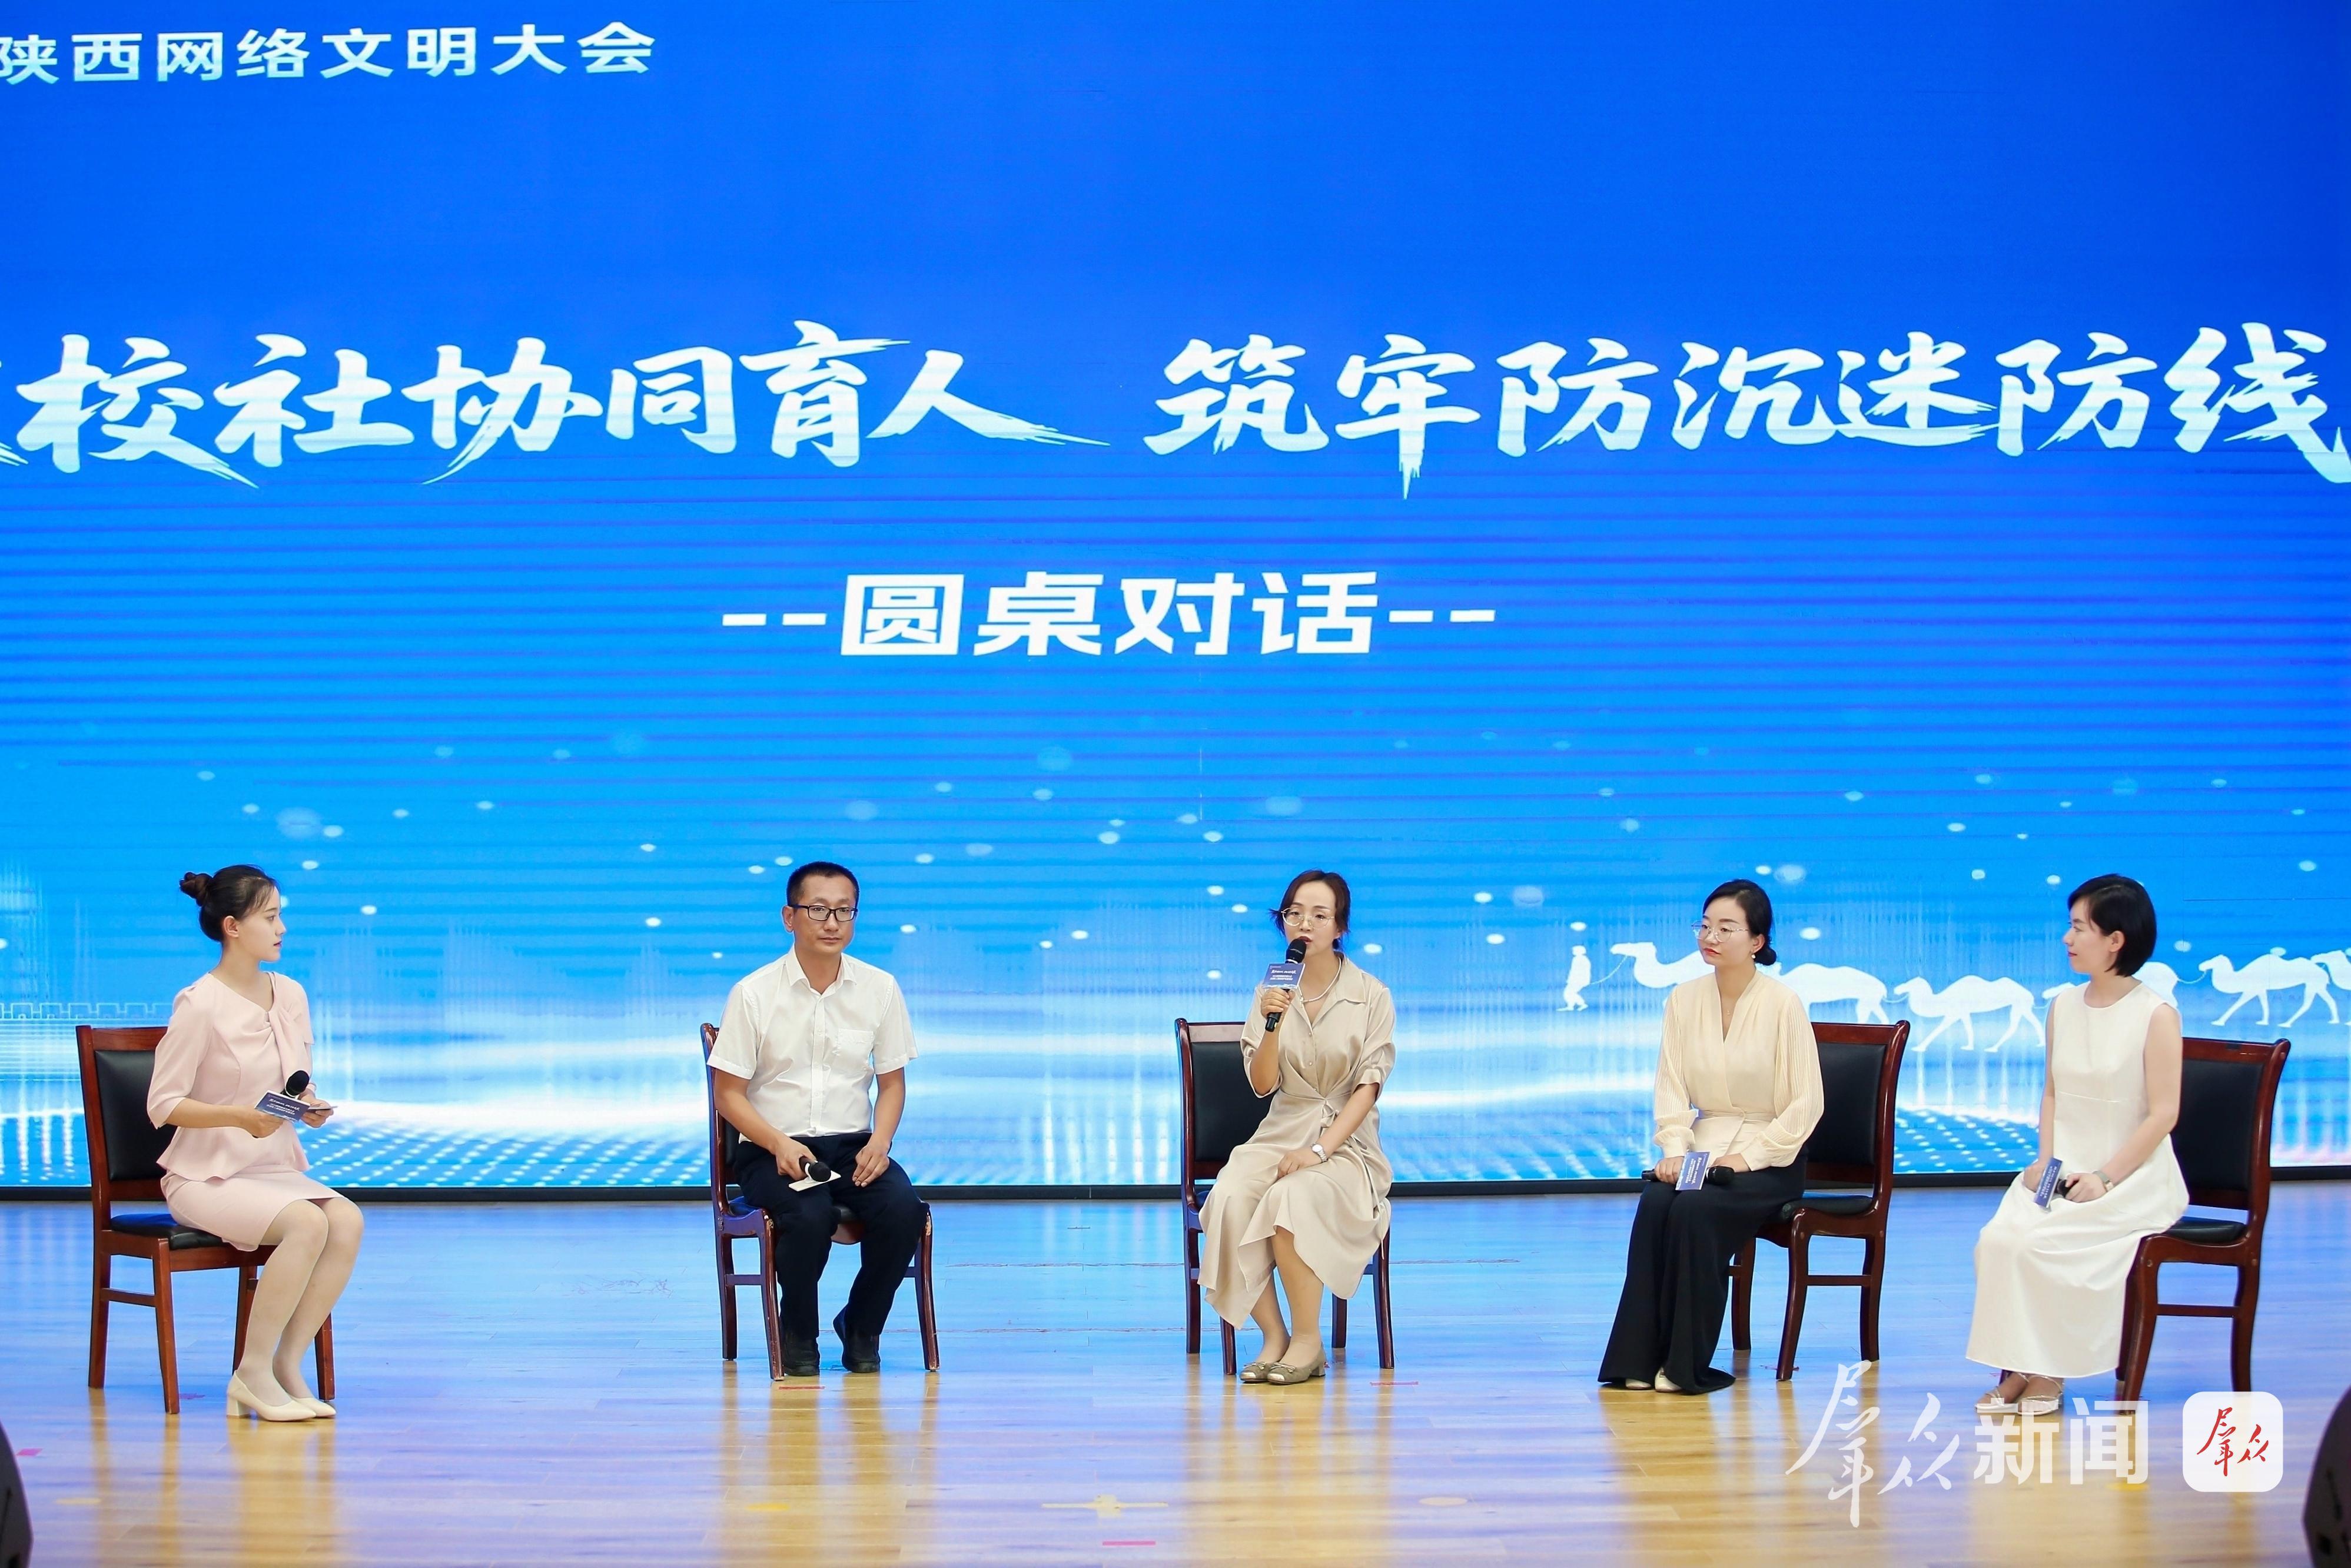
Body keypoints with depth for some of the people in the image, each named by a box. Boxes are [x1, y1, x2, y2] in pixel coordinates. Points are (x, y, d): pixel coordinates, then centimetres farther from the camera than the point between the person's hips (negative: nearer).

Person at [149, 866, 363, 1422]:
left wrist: (310, 1105, -5)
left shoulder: (290, 995, 7)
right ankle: (253, 1372, -18)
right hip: (206, 1176, -6)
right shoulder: (200, 1005, -12)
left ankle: (288, 1364, -16)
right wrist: (240, 1116, -26)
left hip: (276, 1167, 6)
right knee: (308, 1224, -31)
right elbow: (162, 1105, -13)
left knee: (347, 1221, -24)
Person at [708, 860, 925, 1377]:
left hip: (854, 1145, 3)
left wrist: (880, 1141, -10)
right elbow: (729, 1093, -3)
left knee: (903, 1209, -27)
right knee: (809, 1215, -34)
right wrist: (780, 1145, -19)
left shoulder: (880, 989, 4)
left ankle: (861, 1329, 1)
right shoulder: (753, 994, -5)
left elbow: (892, 1082, 10)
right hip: (772, 1149, -3)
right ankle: (798, 1338, -5)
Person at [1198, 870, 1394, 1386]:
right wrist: (1273, 1026, -18)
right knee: (1229, 1199, -30)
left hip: (1347, 1142, -3)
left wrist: (1320, 1150, -17)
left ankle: (1308, 1340, -22)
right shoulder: (1273, 992, 7)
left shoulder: (1371, 995, -1)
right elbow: (1262, 1084, 0)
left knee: (1293, 1197, -35)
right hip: (1280, 1134, 3)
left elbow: (1368, 1087, -6)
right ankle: (1273, 1335, -20)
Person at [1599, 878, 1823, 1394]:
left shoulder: (1783, 1004, -9)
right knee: (1655, 1205, -27)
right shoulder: (1684, 1000, 4)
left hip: (1768, 1160, -4)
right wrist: (1674, 1152, -12)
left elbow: (1805, 1104, -9)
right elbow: (1672, 1090, 4)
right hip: (1703, 1148, 4)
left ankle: (1687, 1364, -21)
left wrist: (1749, 1157, -16)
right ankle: (1640, 1358, -24)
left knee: (1695, 1211, -31)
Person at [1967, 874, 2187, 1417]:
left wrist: (2104, 1178, -17)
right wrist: (2045, 1159, -1)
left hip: (2132, 1176, -5)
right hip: (2063, 1168, 5)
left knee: (2037, 1244, -26)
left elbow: (2163, 1113, -12)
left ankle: (2049, 1372, -9)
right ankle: (2017, 1369, -14)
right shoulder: (2064, 1005, 9)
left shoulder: (2156, 1015, -10)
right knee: (1997, 1239, -22)